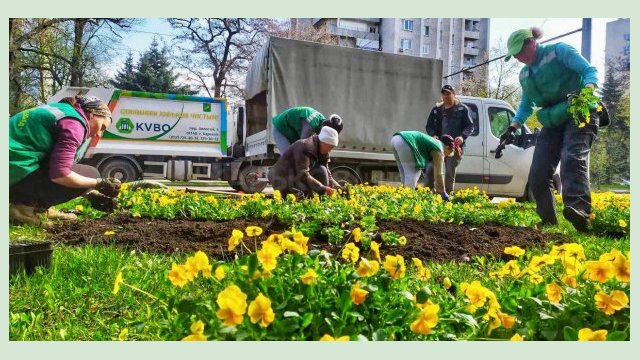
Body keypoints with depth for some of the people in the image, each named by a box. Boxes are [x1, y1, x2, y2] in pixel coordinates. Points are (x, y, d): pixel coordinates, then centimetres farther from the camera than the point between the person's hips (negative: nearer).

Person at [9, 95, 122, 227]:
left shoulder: (64, 110, 17)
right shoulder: (74, 123, -14)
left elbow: (61, 165, 22)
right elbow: (59, 174, -23)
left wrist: (91, 195, 17)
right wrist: (100, 184, -10)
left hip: (15, 171, 10)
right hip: (19, 173, -10)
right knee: (91, 174, -8)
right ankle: (26, 206, -6)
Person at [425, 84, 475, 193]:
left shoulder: (462, 109, 4)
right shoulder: (437, 109, 13)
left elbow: (470, 126, 3)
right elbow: (429, 126, 16)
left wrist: (462, 136, -16)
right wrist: (433, 135, -5)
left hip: (455, 146, -3)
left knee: (449, 173, -5)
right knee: (430, 170, -3)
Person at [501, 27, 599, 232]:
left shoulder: (559, 51, -3)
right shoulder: (525, 75, 15)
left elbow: (590, 71, -9)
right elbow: (526, 106, 24)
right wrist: (513, 128, 7)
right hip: (552, 122, 7)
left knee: (572, 159, -32)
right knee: (537, 175, -5)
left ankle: (579, 210, -48)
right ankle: (549, 222, 3)